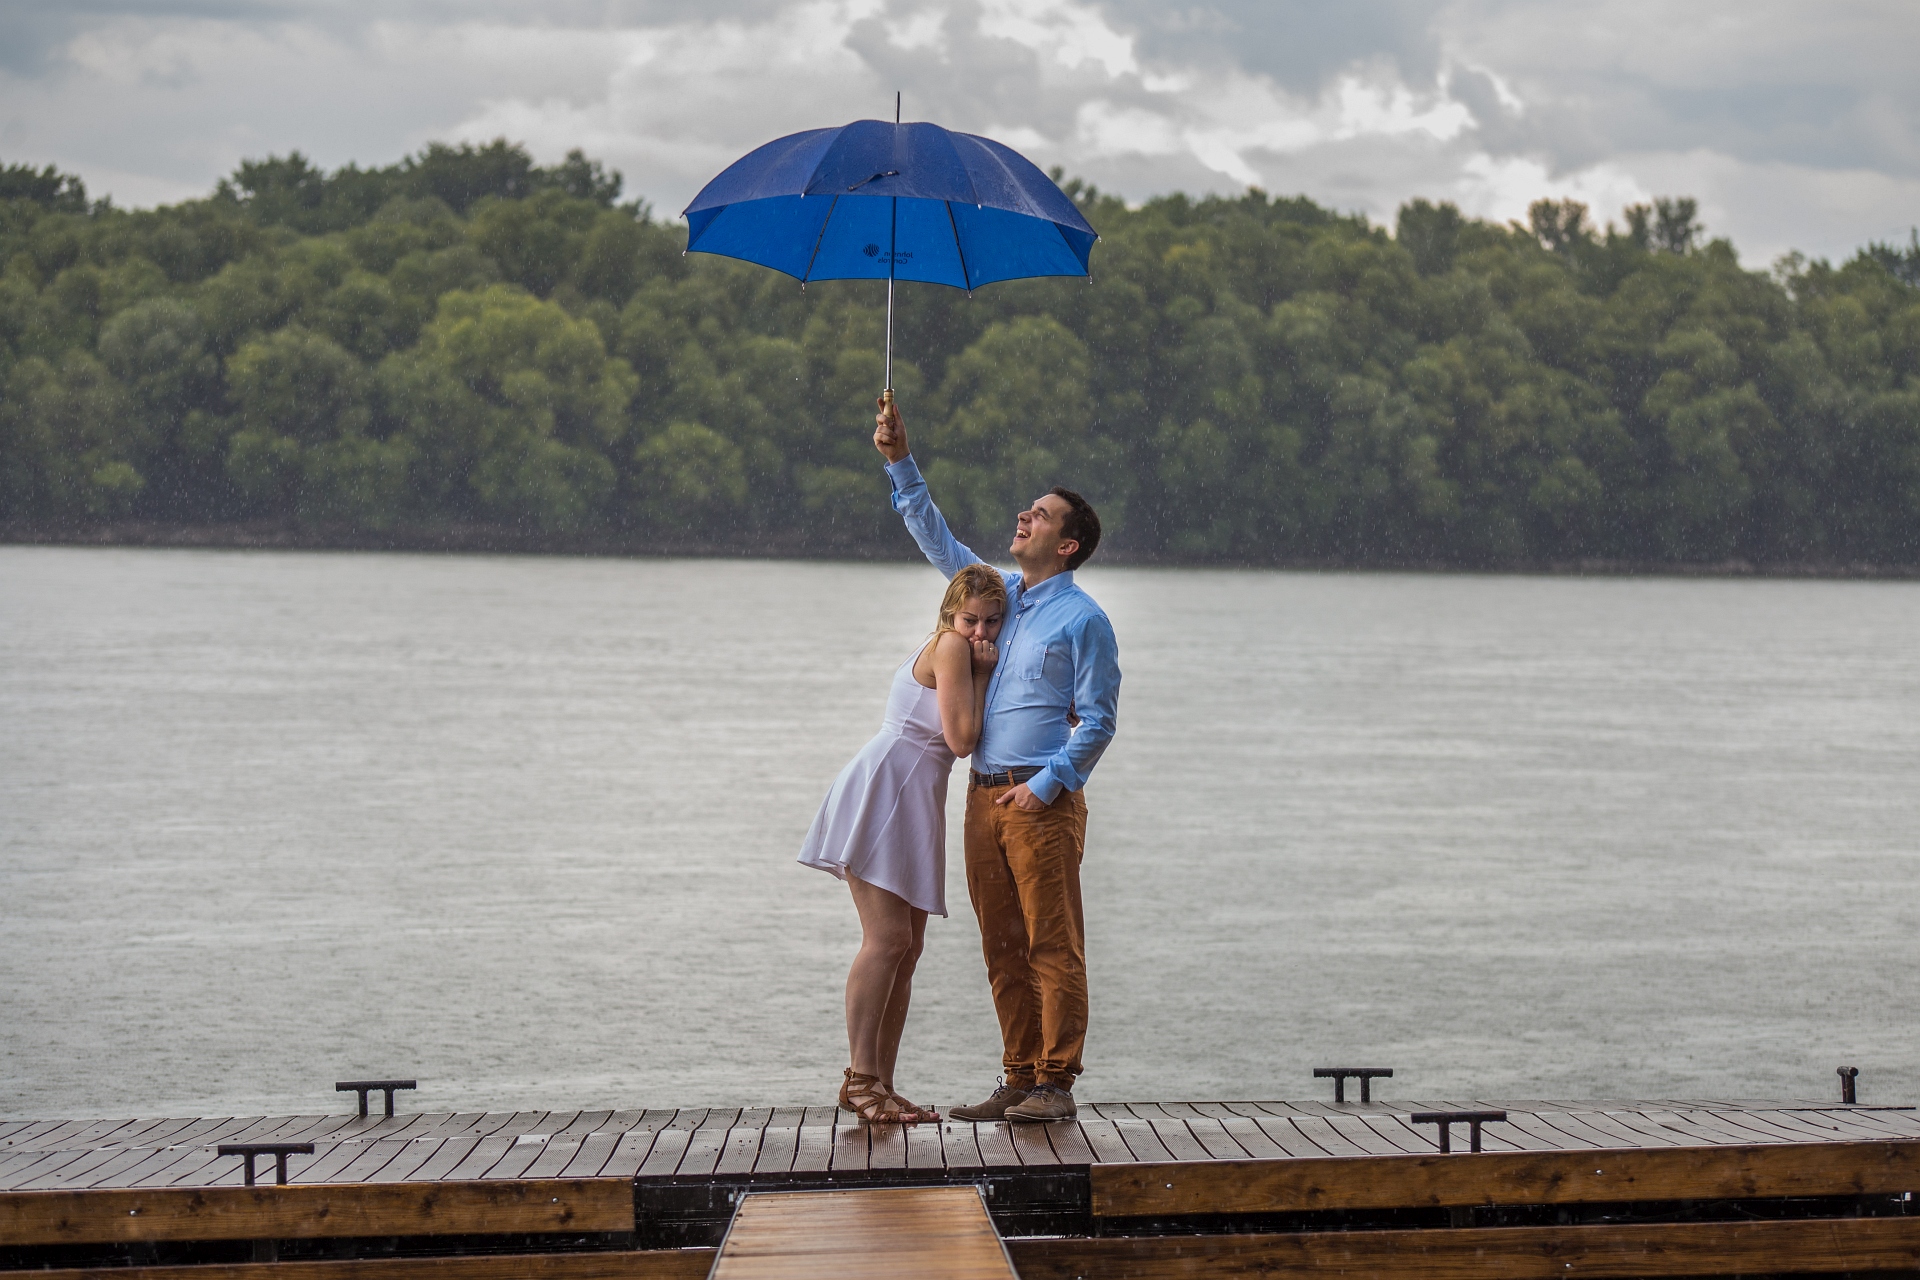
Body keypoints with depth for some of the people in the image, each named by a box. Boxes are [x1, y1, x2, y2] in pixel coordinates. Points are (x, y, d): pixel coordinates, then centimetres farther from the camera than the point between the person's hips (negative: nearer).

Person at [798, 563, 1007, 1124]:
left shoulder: (962, 652, 18)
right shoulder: (949, 646, -10)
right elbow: (961, 739, -15)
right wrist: (981, 673, -5)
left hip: (915, 804, 10)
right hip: (882, 789, -10)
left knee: (906, 947, 6)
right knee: (887, 938, -16)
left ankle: (878, 1084, 7)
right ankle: (861, 1077, -15)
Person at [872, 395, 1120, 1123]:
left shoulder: (1082, 619, -3)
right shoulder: (997, 593, 18)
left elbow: (1097, 722, -6)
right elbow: (937, 539, 27)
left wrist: (1046, 787, -16)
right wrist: (899, 462, 20)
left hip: (1043, 801, -7)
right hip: (985, 795, 7)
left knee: (1053, 946, -7)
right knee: (1003, 950, 7)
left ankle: (1055, 1084, -6)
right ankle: (1019, 1080, 10)